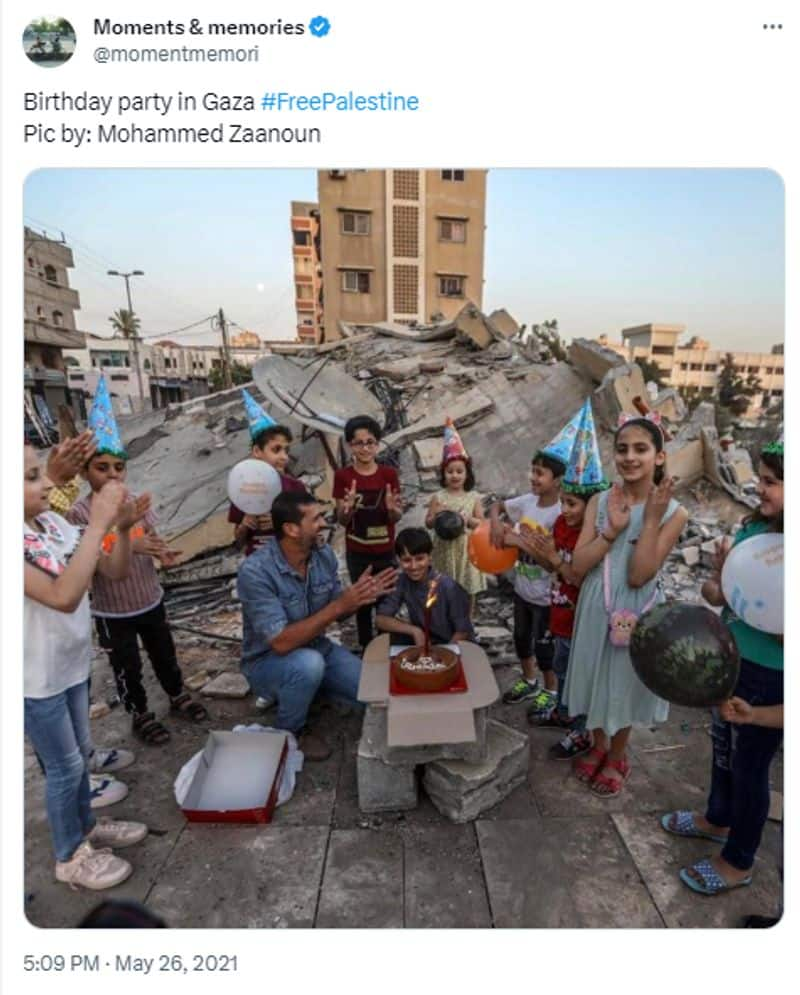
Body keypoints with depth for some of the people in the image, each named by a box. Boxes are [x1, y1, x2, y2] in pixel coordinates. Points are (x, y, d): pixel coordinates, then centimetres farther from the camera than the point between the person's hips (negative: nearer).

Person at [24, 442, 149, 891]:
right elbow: (63, 597, -39)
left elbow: (114, 571, -2)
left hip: (72, 662, 6)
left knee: (80, 753, 23)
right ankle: (70, 856, 35)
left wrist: (124, 527, -20)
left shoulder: (55, 522, -6)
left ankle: (86, 826, 46)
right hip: (37, 678, -6)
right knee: (66, 766, 11)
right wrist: (98, 525, -39)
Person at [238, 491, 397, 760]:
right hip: (268, 661, -5)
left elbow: (335, 612, 2)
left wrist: (360, 595, -20)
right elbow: (281, 643, -33)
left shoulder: (324, 555, -11)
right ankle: (290, 731, -5)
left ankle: (310, 689, 20)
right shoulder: (255, 572, -30)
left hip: (317, 647, 6)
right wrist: (339, 605, -35)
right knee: (308, 664, -37)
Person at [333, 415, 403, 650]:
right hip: (357, 553, 0)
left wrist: (392, 508, -24)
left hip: (385, 551, 1)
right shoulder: (342, 476, -6)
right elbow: (341, 521, -4)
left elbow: (397, 518, -2)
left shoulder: (389, 474, -4)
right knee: (363, 601, 7)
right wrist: (347, 508, -26)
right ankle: (367, 648, 25)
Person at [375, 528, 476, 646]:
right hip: (422, 641, 4)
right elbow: (380, 619, -15)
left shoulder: (449, 587, -24)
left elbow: (462, 632, -14)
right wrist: (415, 631, -26)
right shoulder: (401, 582, -14)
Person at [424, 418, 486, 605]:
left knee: (468, 590, 14)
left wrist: (468, 519, -21)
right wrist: (436, 515, -23)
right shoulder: (438, 497, -7)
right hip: (445, 548, -1)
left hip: (466, 548, 1)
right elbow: (428, 523, -3)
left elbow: (481, 523, -2)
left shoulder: (474, 497, -5)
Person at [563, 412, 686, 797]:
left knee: (624, 686, 16)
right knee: (597, 680, 19)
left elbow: (638, 576, -20)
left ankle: (617, 759, 42)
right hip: (596, 609, 3)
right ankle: (598, 746, 46)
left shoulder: (673, 512, -12)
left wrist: (651, 521, -23)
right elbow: (578, 566, -11)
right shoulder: (600, 502, -4)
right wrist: (614, 529, -19)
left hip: (637, 613, -2)